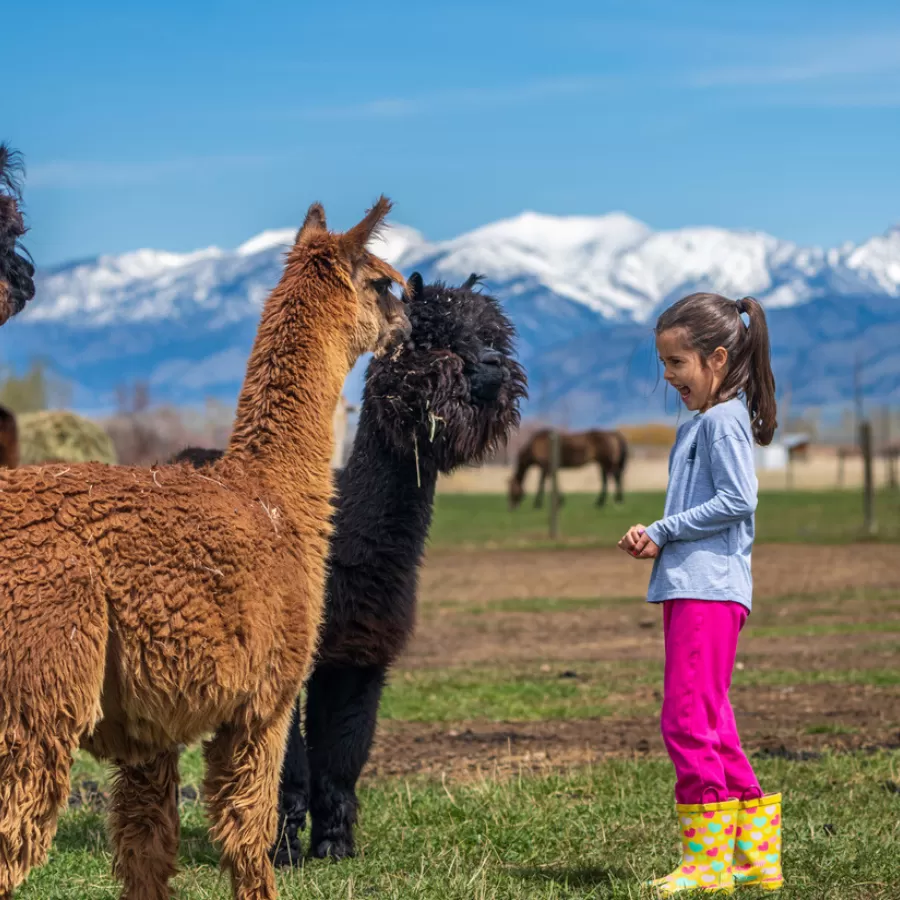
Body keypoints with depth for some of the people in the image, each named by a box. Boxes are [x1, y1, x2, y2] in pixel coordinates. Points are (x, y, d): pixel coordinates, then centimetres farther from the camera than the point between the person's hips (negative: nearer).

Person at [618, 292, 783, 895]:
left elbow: (736, 501, -19)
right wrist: (655, 541, 7)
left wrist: (664, 531, -11)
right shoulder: (703, 422, 21)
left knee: (689, 720, -10)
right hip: (693, 587, 11)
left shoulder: (722, 420, -10)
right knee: (710, 723, 13)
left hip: (708, 589, -11)